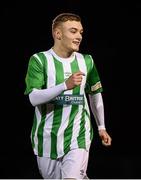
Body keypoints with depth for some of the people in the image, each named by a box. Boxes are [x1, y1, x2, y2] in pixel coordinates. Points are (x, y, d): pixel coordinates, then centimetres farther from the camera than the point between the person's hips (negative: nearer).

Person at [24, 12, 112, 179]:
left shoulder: (86, 61, 6)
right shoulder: (39, 60, -6)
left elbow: (95, 95, 20)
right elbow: (34, 98, -17)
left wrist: (101, 127, 25)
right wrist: (66, 85, -28)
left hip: (78, 136, 1)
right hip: (48, 139, -1)